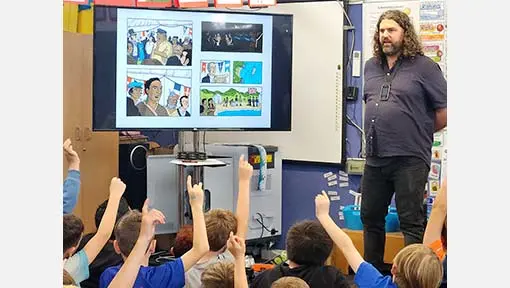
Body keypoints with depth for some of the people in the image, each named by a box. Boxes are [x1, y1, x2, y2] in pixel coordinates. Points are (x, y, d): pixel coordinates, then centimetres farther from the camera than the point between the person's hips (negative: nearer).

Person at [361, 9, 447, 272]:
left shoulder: (423, 67, -5)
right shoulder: (371, 67, 14)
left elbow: (445, 112, -6)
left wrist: (419, 132, 3)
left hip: (410, 159, -7)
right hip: (375, 158, 7)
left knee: (411, 222, -4)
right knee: (371, 218, 14)